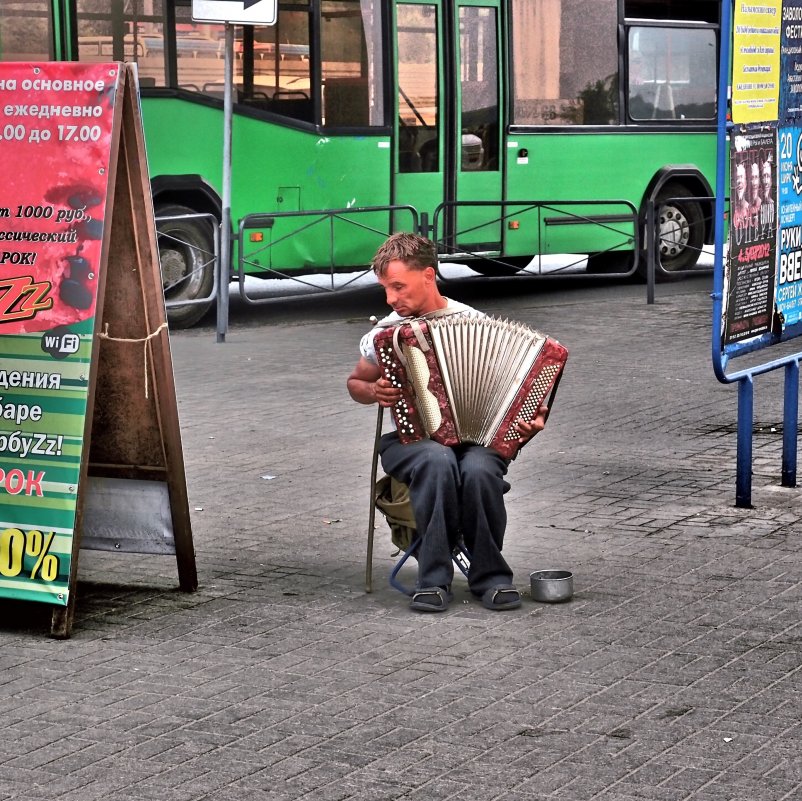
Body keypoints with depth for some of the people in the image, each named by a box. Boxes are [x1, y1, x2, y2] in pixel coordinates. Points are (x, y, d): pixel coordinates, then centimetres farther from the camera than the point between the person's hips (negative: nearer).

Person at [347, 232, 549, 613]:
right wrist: (374, 392, -2)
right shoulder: (384, 333, 4)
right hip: (409, 439, 0)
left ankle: (490, 576, -16)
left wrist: (530, 417, -10)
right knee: (439, 461, -36)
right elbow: (355, 382, 21)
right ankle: (434, 579, -28)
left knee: (479, 471, -36)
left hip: (476, 436, 0)